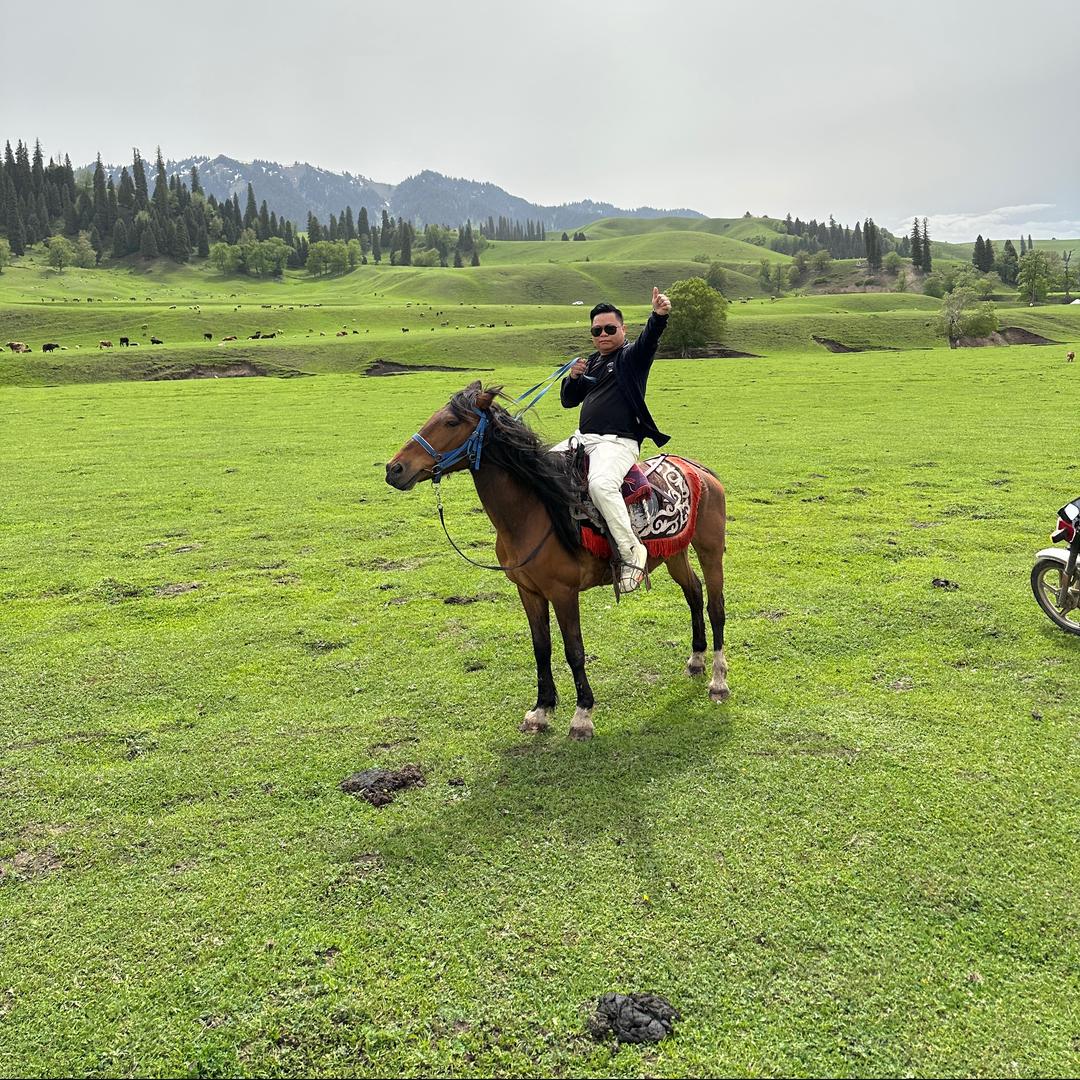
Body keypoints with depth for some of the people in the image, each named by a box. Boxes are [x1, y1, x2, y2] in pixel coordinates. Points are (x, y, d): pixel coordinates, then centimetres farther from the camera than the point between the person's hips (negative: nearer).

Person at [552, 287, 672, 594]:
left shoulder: (632, 356, 1)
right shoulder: (592, 363, 22)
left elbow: (649, 339, -22)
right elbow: (568, 401, 24)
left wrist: (659, 316, -44)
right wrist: (573, 378, 2)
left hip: (617, 442, -8)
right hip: (582, 439, 8)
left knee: (601, 484, -36)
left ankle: (631, 550, -28)